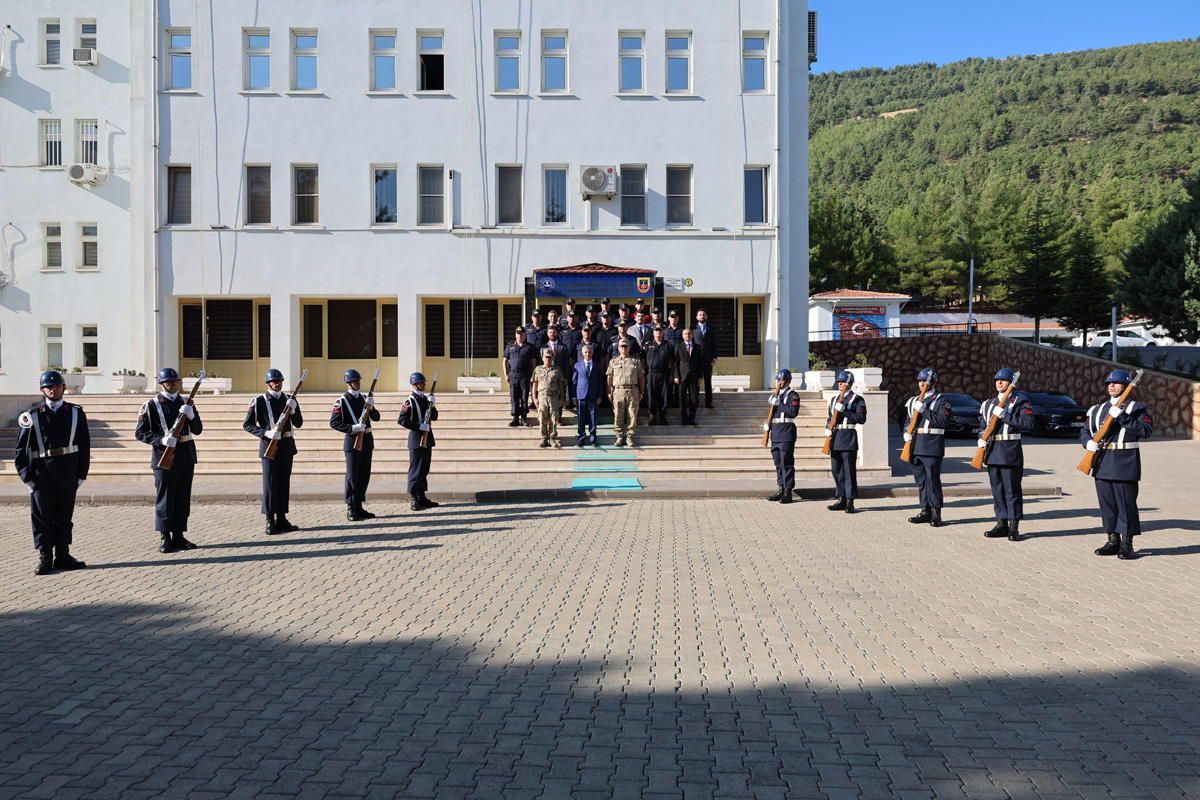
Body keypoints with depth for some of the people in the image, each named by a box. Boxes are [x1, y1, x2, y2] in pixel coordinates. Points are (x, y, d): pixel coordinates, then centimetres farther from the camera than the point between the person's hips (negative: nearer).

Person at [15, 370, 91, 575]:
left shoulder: (76, 413, 6)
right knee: (42, 518, 3)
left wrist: (81, 474, 4)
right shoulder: (33, 416, 2)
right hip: (42, 475, -1)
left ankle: (62, 556, 18)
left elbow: (85, 445, 9)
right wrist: (27, 477, -3)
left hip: (68, 475, 1)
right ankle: (44, 559, 11)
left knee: (64, 517, 9)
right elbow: (21, 449, 4)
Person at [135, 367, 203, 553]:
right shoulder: (151, 405, 0)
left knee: (183, 498, 7)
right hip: (164, 456, -4)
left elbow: (198, 430, 9)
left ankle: (178, 536, 15)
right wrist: (161, 440, -18)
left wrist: (192, 416, -11)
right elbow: (140, 433, -3)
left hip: (186, 457, 5)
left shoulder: (186, 403, 13)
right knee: (165, 498, -3)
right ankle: (165, 539, 5)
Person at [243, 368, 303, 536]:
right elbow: (247, 425, -3)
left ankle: (281, 519, 15)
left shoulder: (289, 400, 11)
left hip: (287, 446, 4)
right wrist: (266, 433, -17)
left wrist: (293, 410, -11)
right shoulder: (259, 401, -2)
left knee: (284, 482, 8)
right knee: (270, 482, -3)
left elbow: (299, 424, 8)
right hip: (269, 446, -4)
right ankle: (270, 521, 2)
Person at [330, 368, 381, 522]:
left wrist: (371, 407, -9)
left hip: (367, 440, 6)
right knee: (352, 476, -3)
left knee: (364, 475, 9)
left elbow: (376, 418, 10)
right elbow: (333, 423, -10)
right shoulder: (342, 401, -5)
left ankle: (359, 506, 17)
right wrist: (352, 427, -20)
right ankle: (350, 509, 4)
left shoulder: (364, 398, 13)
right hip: (353, 440, -6)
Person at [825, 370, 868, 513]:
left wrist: (844, 411, -18)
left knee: (849, 471, -4)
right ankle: (840, 500, 16)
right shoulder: (834, 399, 17)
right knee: (836, 470, 8)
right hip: (834, 438, 6)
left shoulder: (857, 399, -2)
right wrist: (827, 428, 4)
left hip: (848, 439, -6)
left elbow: (861, 418, -11)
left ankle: (850, 502, -1)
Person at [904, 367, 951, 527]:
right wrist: (907, 433, 4)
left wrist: (924, 410, -18)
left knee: (933, 479, -5)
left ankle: (936, 513, 1)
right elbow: (908, 420, 23)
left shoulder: (941, 400, -2)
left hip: (933, 446, -6)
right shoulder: (914, 401, 18)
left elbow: (943, 421, -15)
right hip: (916, 446, 6)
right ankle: (925, 511, 18)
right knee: (920, 479, 9)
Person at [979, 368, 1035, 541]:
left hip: (1010, 451, -6)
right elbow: (983, 425, 25)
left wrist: (1005, 415, -19)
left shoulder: (1020, 401, -3)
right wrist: (981, 439, 5)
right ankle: (1002, 524, 17)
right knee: (997, 489, 9)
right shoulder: (989, 403, 17)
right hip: (992, 451, 6)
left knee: (1012, 489, -3)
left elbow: (1030, 424, -16)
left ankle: (1014, 527, 3)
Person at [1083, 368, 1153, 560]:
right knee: (1107, 504, 9)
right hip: (1103, 465, 5)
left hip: (1125, 465, -5)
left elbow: (1146, 431, -15)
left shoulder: (1137, 408, -1)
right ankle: (1113, 542, 19)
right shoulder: (1098, 409, 15)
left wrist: (1122, 416, -21)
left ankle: (1127, 545, 5)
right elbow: (1085, 431, 18)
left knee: (1126, 504, -2)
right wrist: (1088, 442, -4)